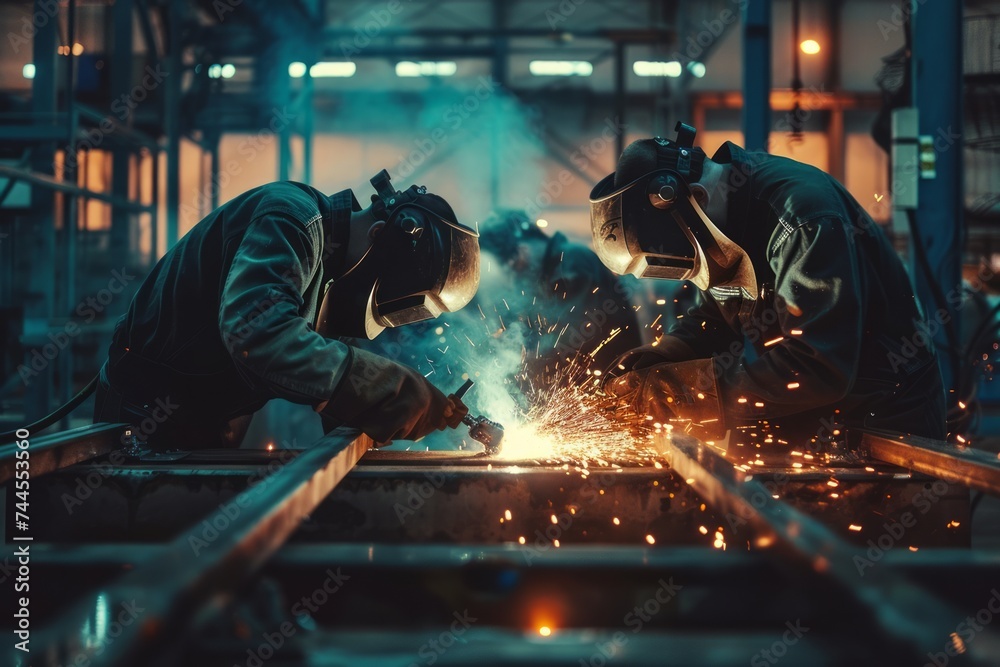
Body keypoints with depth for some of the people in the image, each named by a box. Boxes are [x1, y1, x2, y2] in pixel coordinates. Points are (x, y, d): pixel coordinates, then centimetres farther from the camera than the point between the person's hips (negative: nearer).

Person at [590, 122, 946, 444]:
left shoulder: (801, 212, -29)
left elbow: (819, 367, -34)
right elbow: (715, 314, 13)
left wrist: (680, 389, -32)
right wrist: (659, 357, -8)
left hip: (885, 418, -7)